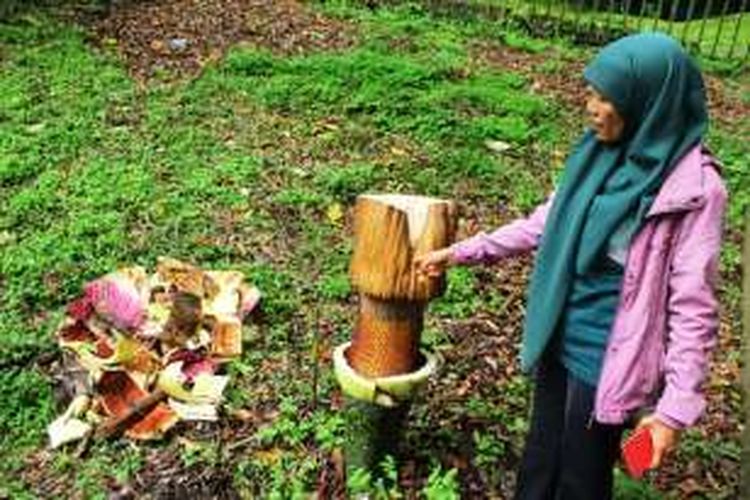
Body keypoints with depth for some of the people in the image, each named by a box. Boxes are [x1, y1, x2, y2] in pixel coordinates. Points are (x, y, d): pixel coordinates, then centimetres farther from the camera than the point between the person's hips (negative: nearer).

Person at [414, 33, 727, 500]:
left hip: (606, 359, -6)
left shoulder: (694, 189, -19)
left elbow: (693, 306, -17)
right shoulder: (599, 155, 0)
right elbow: (543, 224, 9)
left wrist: (677, 406, -18)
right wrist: (459, 252, 8)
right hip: (559, 340, 6)